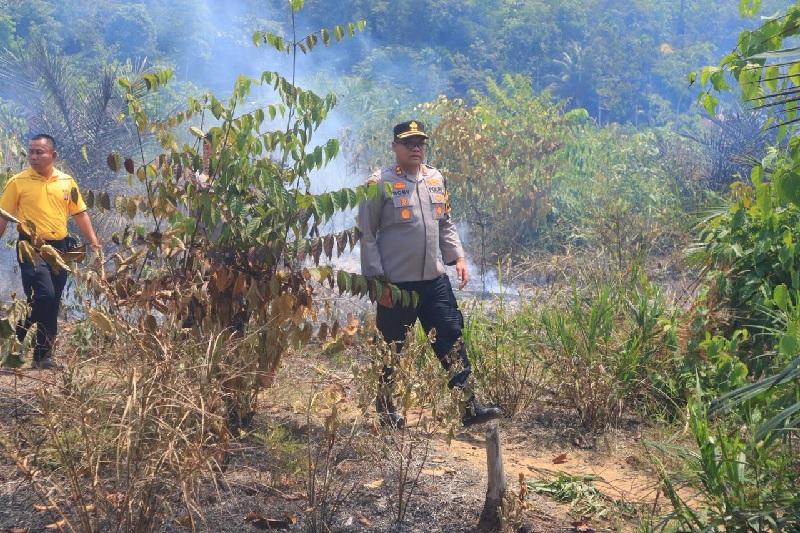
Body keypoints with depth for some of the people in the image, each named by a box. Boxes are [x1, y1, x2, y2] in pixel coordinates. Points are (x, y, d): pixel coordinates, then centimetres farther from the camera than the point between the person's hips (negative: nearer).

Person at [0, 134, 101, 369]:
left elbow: (80, 213, 14)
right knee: (43, 296, -19)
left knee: (53, 303, 8)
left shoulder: (67, 181, 8)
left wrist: (94, 242, 9)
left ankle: (43, 355, 17)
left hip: (59, 247, 5)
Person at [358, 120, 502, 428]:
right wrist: (377, 280, -11)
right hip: (396, 284, -5)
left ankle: (469, 407, 3)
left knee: (452, 340, 1)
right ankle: (384, 408, 26)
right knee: (390, 348, 8)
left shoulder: (436, 180, 10)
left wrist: (457, 257, 6)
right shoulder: (381, 184, -8)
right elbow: (367, 235, -8)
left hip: (435, 279, 5)